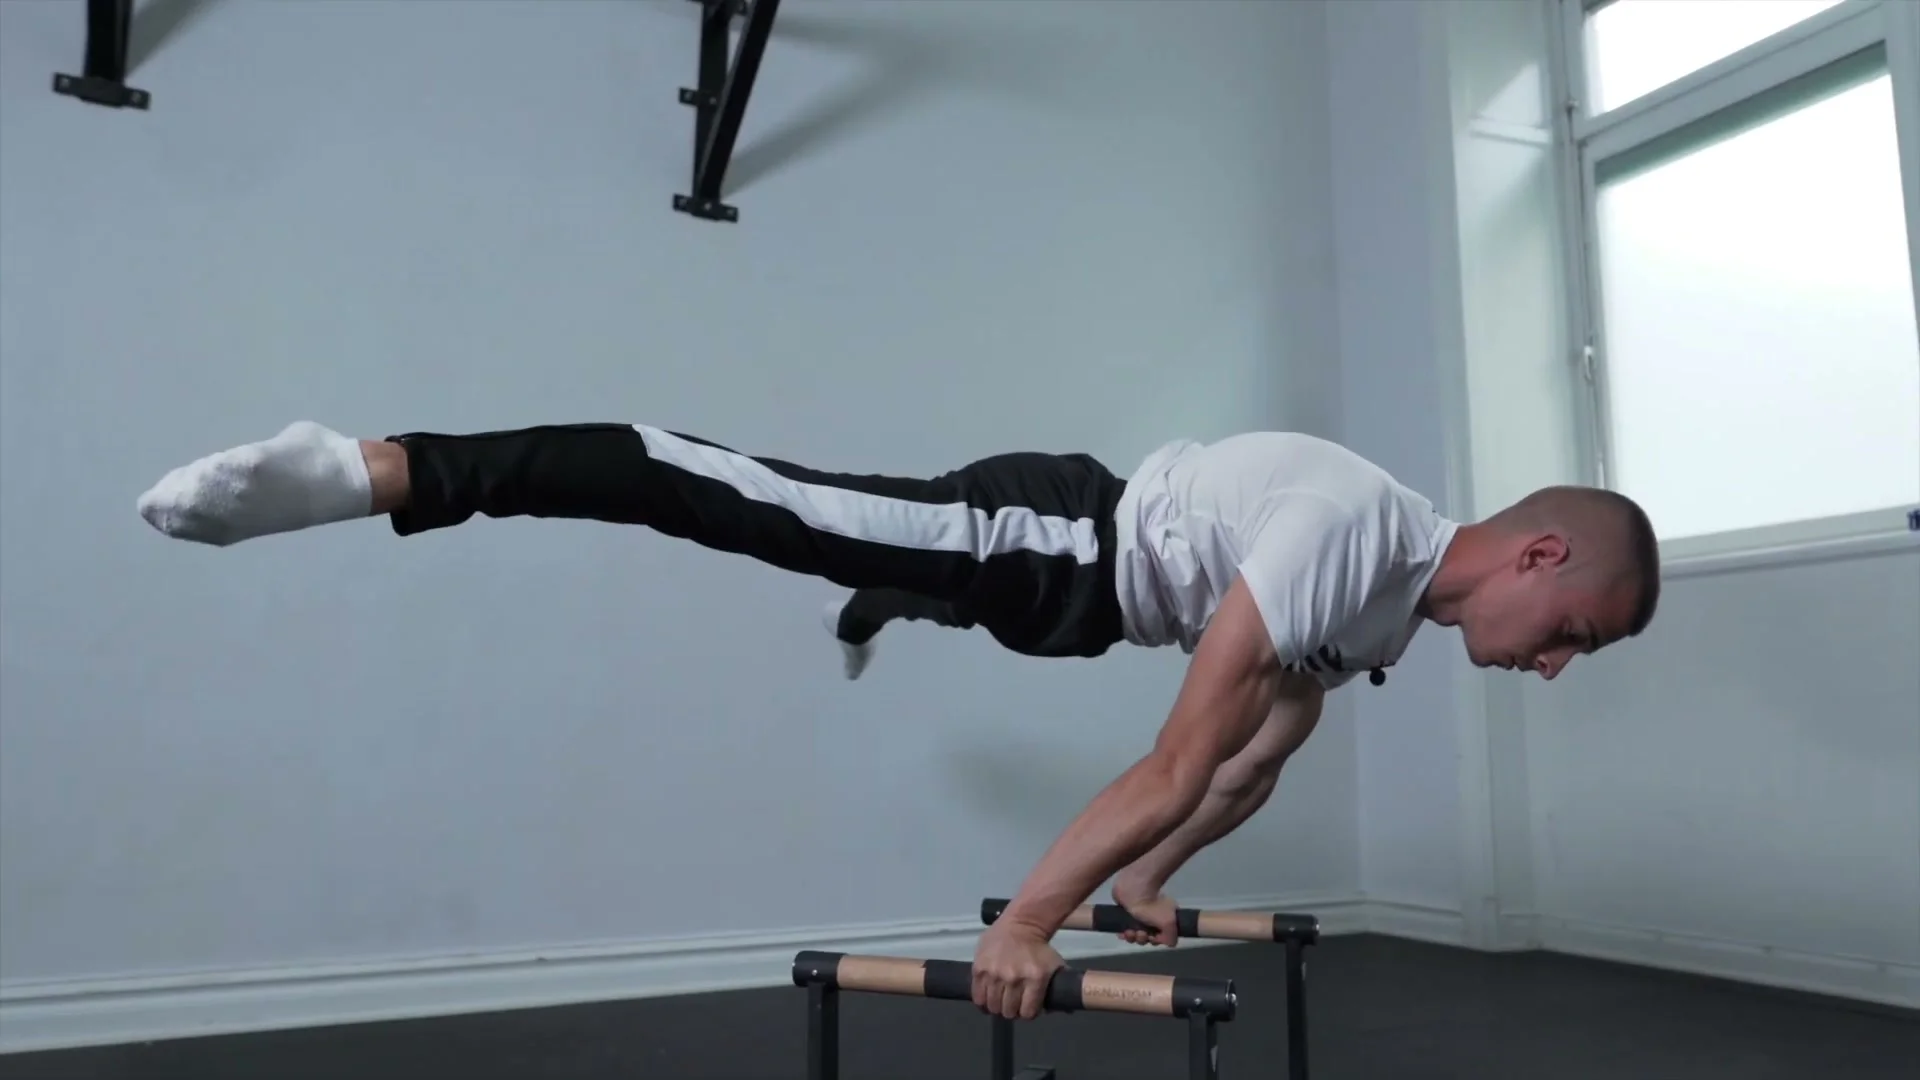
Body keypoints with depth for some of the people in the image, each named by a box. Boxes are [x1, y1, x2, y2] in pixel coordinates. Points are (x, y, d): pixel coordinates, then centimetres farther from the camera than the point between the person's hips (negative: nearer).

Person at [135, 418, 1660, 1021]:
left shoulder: (1392, 608, 4)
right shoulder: (1348, 540, -29)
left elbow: (1264, 759, 14)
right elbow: (1182, 761, -30)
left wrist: (1145, 885, 19)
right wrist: (1026, 927, -26)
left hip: (1073, 585, 10)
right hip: (1044, 545, -10)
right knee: (765, 509, -22)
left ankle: (869, 620, 79)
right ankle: (375, 472, -26)